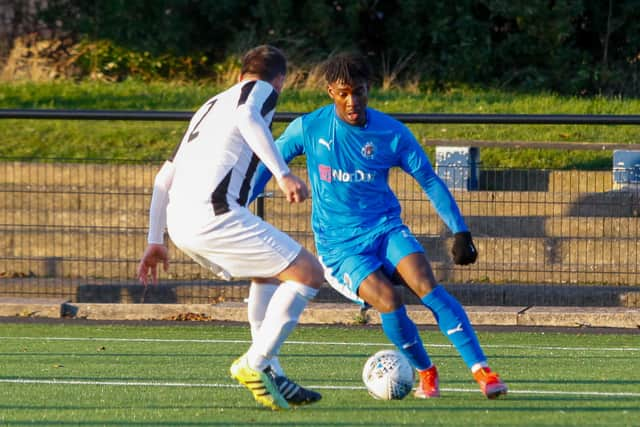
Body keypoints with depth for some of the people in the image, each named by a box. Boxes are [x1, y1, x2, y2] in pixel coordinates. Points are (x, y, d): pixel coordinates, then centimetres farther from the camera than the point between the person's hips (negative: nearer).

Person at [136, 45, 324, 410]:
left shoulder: (211, 106, 32)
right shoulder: (262, 90, 10)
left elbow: (164, 178, 30)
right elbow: (248, 118, -16)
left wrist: (155, 241, 33)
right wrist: (283, 174, -24)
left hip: (180, 222, 9)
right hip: (214, 212, -9)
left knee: (268, 276, 28)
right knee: (309, 273, -4)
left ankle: (270, 377, 18)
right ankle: (255, 364, -9)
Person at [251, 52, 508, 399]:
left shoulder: (392, 133, -5)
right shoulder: (308, 129, -6)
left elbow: (430, 181, 2)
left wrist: (460, 232, -4)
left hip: (385, 229, 1)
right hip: (339, 245, -1)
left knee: (426, 286, -26)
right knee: (388, 301, -26)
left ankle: (483, 371, -26)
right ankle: (426, 374, -2)